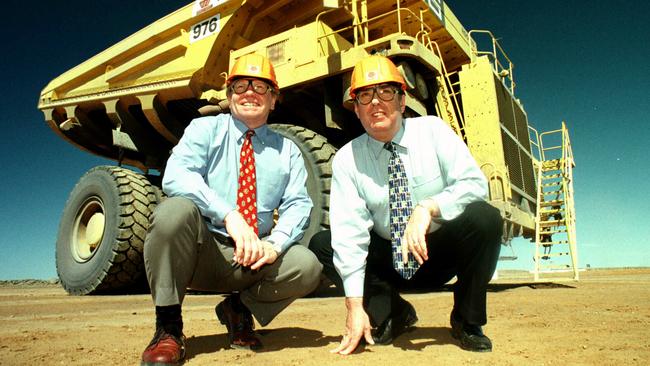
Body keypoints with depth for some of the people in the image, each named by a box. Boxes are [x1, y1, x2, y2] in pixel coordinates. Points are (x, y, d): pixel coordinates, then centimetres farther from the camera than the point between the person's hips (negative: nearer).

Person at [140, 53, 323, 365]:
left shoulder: (287, 150, 10)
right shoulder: (204, 129, 4)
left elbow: (298, 205, 0)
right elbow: (175, 176, -15)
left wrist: (274, 244, -22)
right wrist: (228, 215, -30)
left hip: (252, 259, 2)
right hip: (200, 250, -1)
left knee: (307, 267, -25)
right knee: (175, 209, -32)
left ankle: (238, 309, 6)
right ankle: (168, 328, -13)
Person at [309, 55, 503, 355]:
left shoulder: (432, 130, -9)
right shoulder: (347, 159, -10)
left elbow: (475, 183, -17)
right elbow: (349, 232, -17)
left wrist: (427, 208, -35)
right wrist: (355, 306, -22)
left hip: (442, 254, 0)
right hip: (390, 261, 1)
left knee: (485, 218, -28)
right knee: (320, 245, -16)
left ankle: (467, 322, -6)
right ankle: (393, 314, -1)